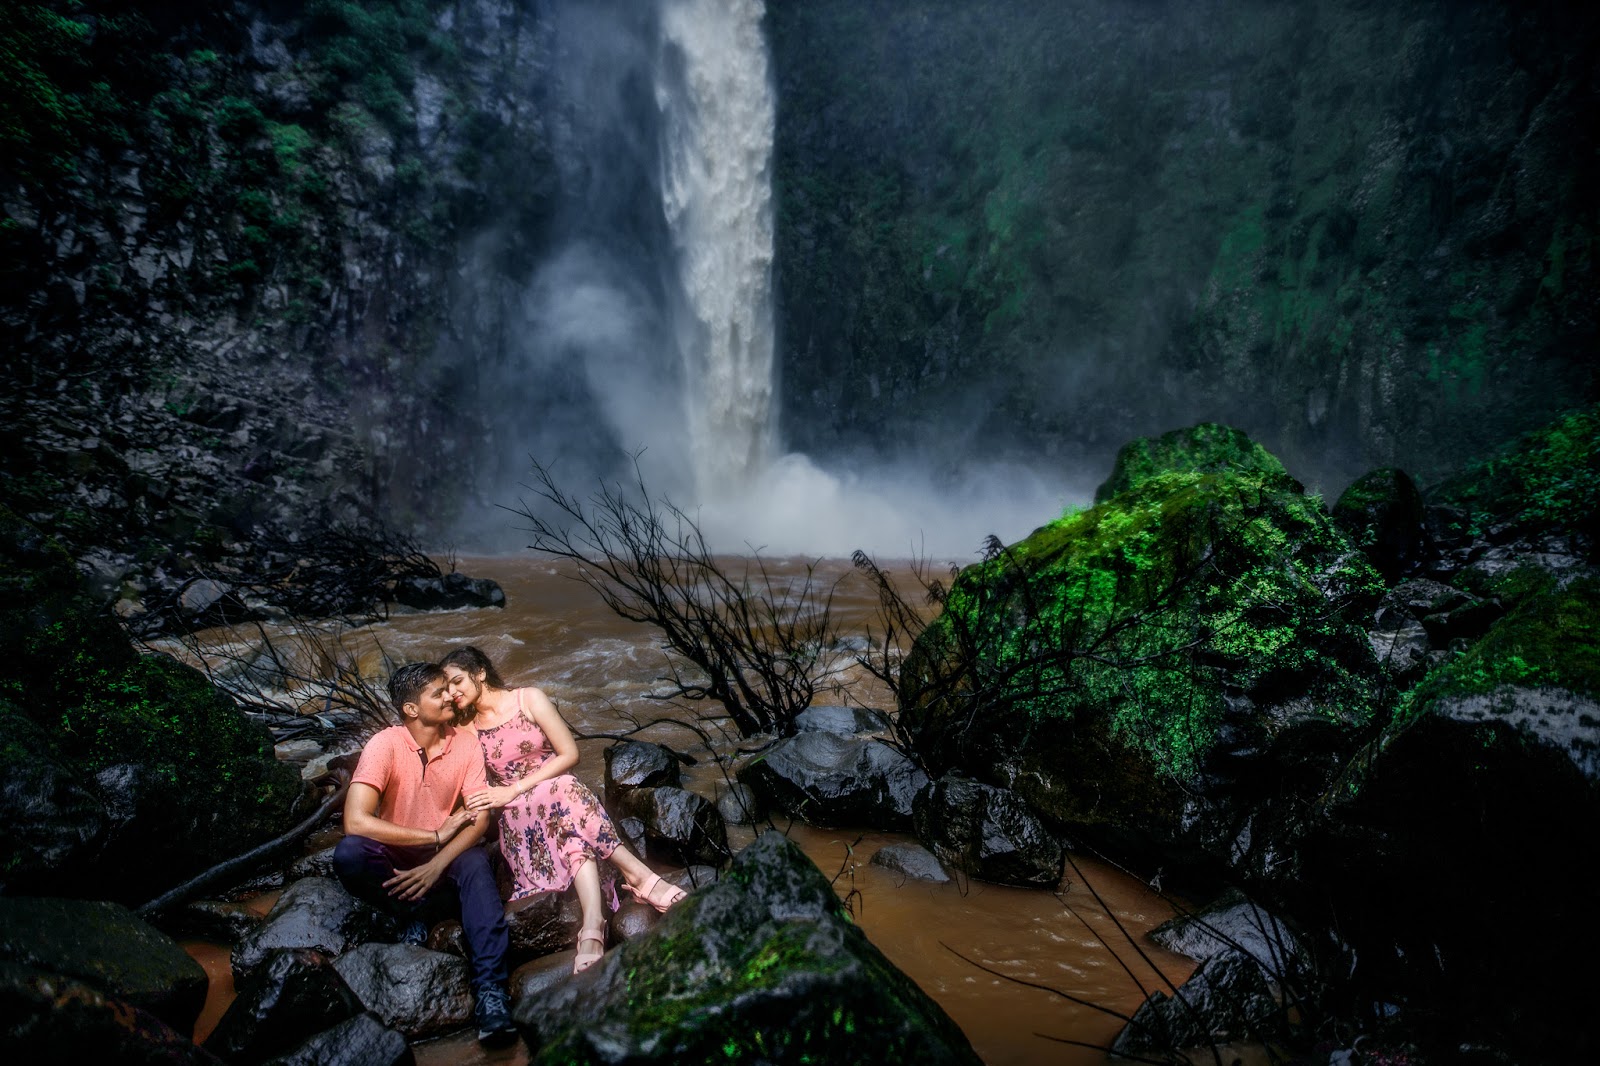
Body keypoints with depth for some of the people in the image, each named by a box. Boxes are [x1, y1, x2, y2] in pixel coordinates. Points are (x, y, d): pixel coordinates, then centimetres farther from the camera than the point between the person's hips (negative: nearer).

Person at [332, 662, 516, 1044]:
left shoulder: (466, 743, -10)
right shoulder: (385, 745, -19)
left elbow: (480, 817, -13)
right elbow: (355, 822, -31)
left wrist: (437, 865, -29)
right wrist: (435, 835, -25)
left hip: (442, 855, 2)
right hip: (393, 856, -1)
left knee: (476, 863, -32)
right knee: (348, 854, -33)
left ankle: (490, 991, -37)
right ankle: (413, 916, -9)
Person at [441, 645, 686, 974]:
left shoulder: (528, 699, 3)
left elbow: (569, 754, -5)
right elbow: (471, 792, 17)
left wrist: (514, 791, -12)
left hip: (559, 797, 0)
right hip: (516, 819, 0)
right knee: (562, 793, -36)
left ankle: (592, 926, -55)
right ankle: (638, 874, -46)